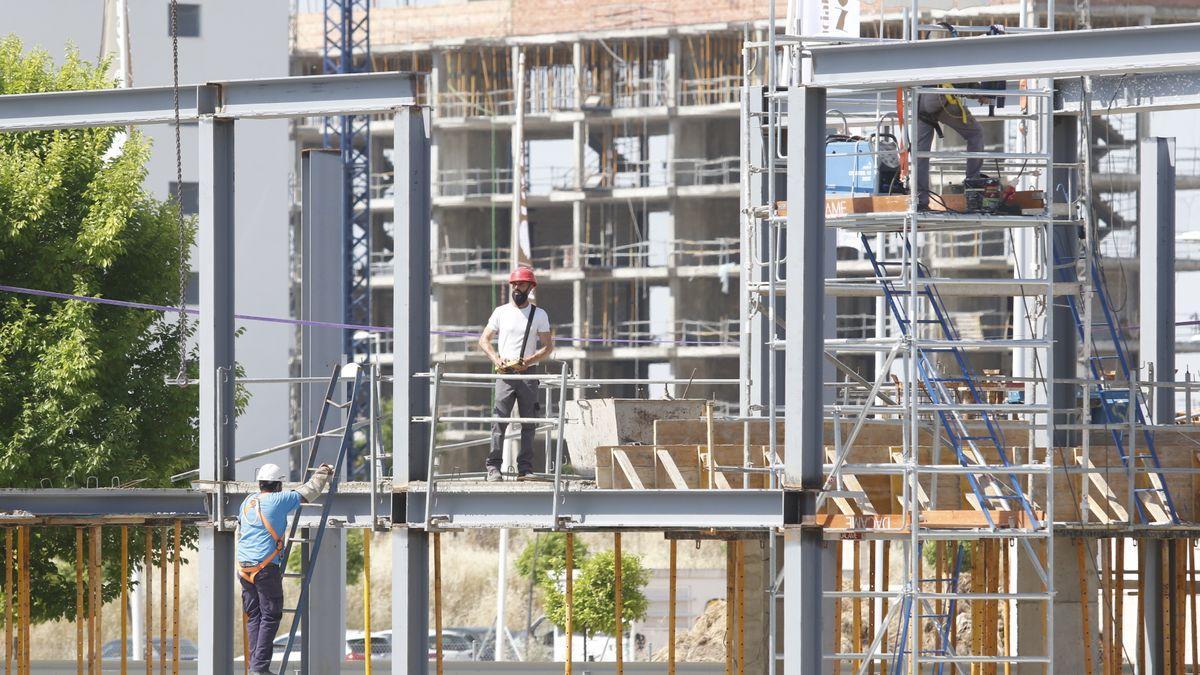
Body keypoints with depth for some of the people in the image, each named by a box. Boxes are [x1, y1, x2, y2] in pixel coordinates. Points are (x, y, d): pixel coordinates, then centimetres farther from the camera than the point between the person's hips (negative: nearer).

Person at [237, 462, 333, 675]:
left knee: (253, 616, 11)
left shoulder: (247, 502, 13)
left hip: (244, 567, 6)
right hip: (266, 567, -6)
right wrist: (322, 474, 22)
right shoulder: (278, 500, -5)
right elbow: (308, 492, 4)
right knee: (270, 616, -2)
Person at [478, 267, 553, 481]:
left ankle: (525, 469, 3)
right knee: (499, 421, -8)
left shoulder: (539, 315, 7)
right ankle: (494, 467, -9)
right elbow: (484, 339, 11)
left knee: (528, 423, 1)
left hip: (528, 373, 0)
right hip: (505, 373, 0)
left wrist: (527, 361, -11)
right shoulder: (501, 312, 9)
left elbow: (547, 347, 4)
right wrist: (496, 359, -6)